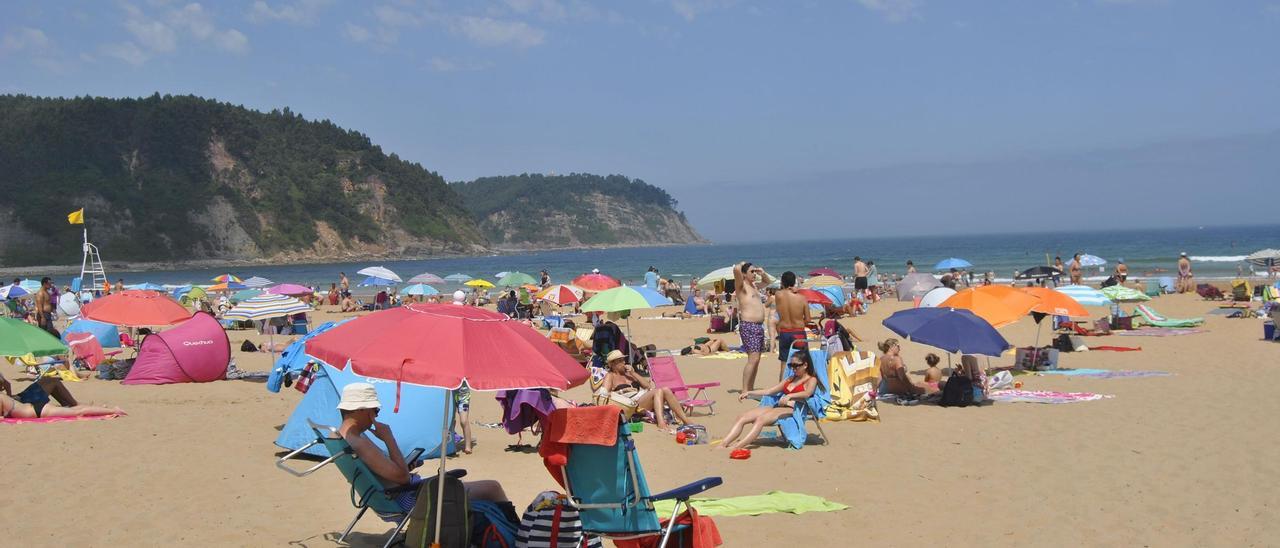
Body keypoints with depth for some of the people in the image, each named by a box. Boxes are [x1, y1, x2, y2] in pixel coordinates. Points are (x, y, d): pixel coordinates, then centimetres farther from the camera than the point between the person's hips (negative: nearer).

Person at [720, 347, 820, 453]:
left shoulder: (811, 380, 6)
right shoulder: (790, 379, 29)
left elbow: (807, 393, -17)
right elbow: (768, 391, 27)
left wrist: (789, 396, -34)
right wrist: (749, 393, 16)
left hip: (792, 410, -8)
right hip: (777, 406, 8)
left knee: (760, 419, -34)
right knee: (742, 417, -14)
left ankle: (737, 447, -48)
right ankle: (722, 445, -28)